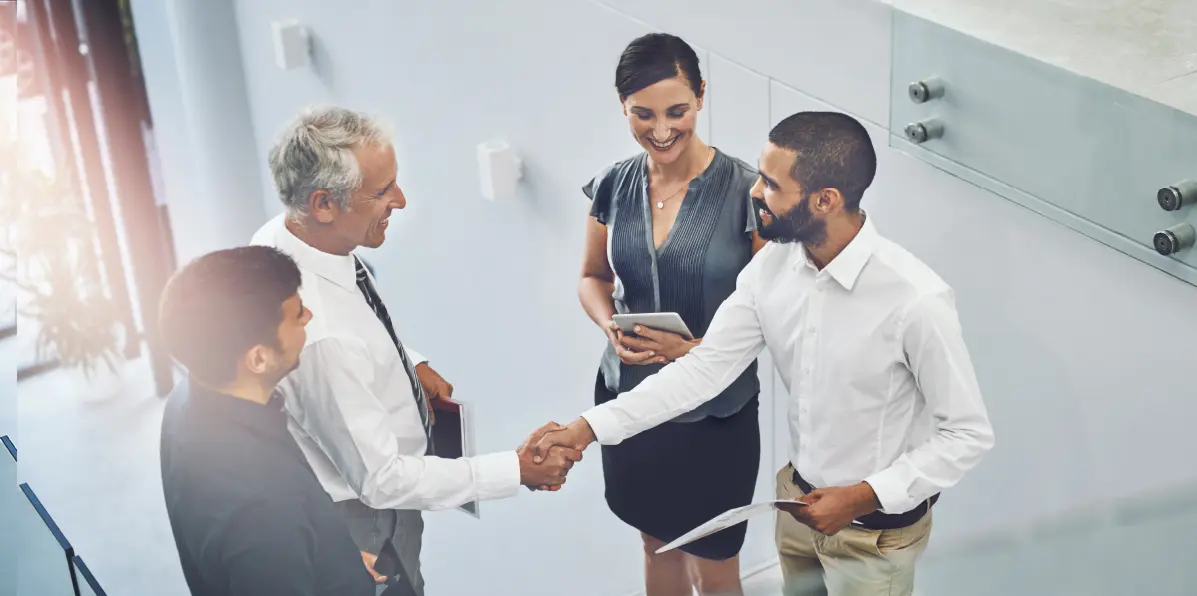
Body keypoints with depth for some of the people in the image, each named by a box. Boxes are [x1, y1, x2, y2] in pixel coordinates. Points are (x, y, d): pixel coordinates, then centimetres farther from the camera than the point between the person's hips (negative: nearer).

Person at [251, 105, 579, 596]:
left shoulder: (287, 235, -14)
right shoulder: (318, 336, -41)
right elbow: (382, 479, -31)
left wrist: (413, 365, 0)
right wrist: (517, 470, -27)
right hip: (365, 518, -8)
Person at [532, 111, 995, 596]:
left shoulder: (915, 299, -29)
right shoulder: (771, 267, -11)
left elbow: (968, 434, -20)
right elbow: (705, 367, -8)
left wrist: (864, 498, -25)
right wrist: (586, 428, -14)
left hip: (877, 528, -5)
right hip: (801, 499, 6)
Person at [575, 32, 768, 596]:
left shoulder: (746, 190, -18)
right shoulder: (612, 185, -5)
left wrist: (701, 348, -24)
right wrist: (612, 327, -11)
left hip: (716, 412, -3)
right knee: (657, 545, 23)